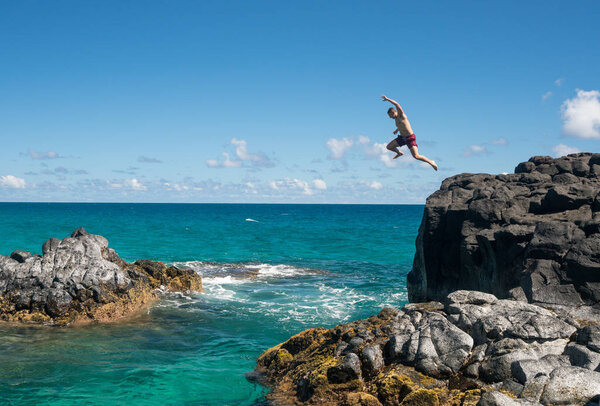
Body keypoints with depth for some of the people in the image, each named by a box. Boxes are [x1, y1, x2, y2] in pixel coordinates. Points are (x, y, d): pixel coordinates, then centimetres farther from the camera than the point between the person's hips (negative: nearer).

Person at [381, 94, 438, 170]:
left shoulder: (401, 115, -14)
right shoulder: (396, 119, 10)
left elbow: (396, 104, -28)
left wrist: (387, 99, -25)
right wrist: (397, 130, 20)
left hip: (410, 138, -8)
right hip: (402, 137, 8)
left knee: (416, 156, -15)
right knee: (389, 147, 3)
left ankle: (431, 162, 3)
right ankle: (399, 153, 32)